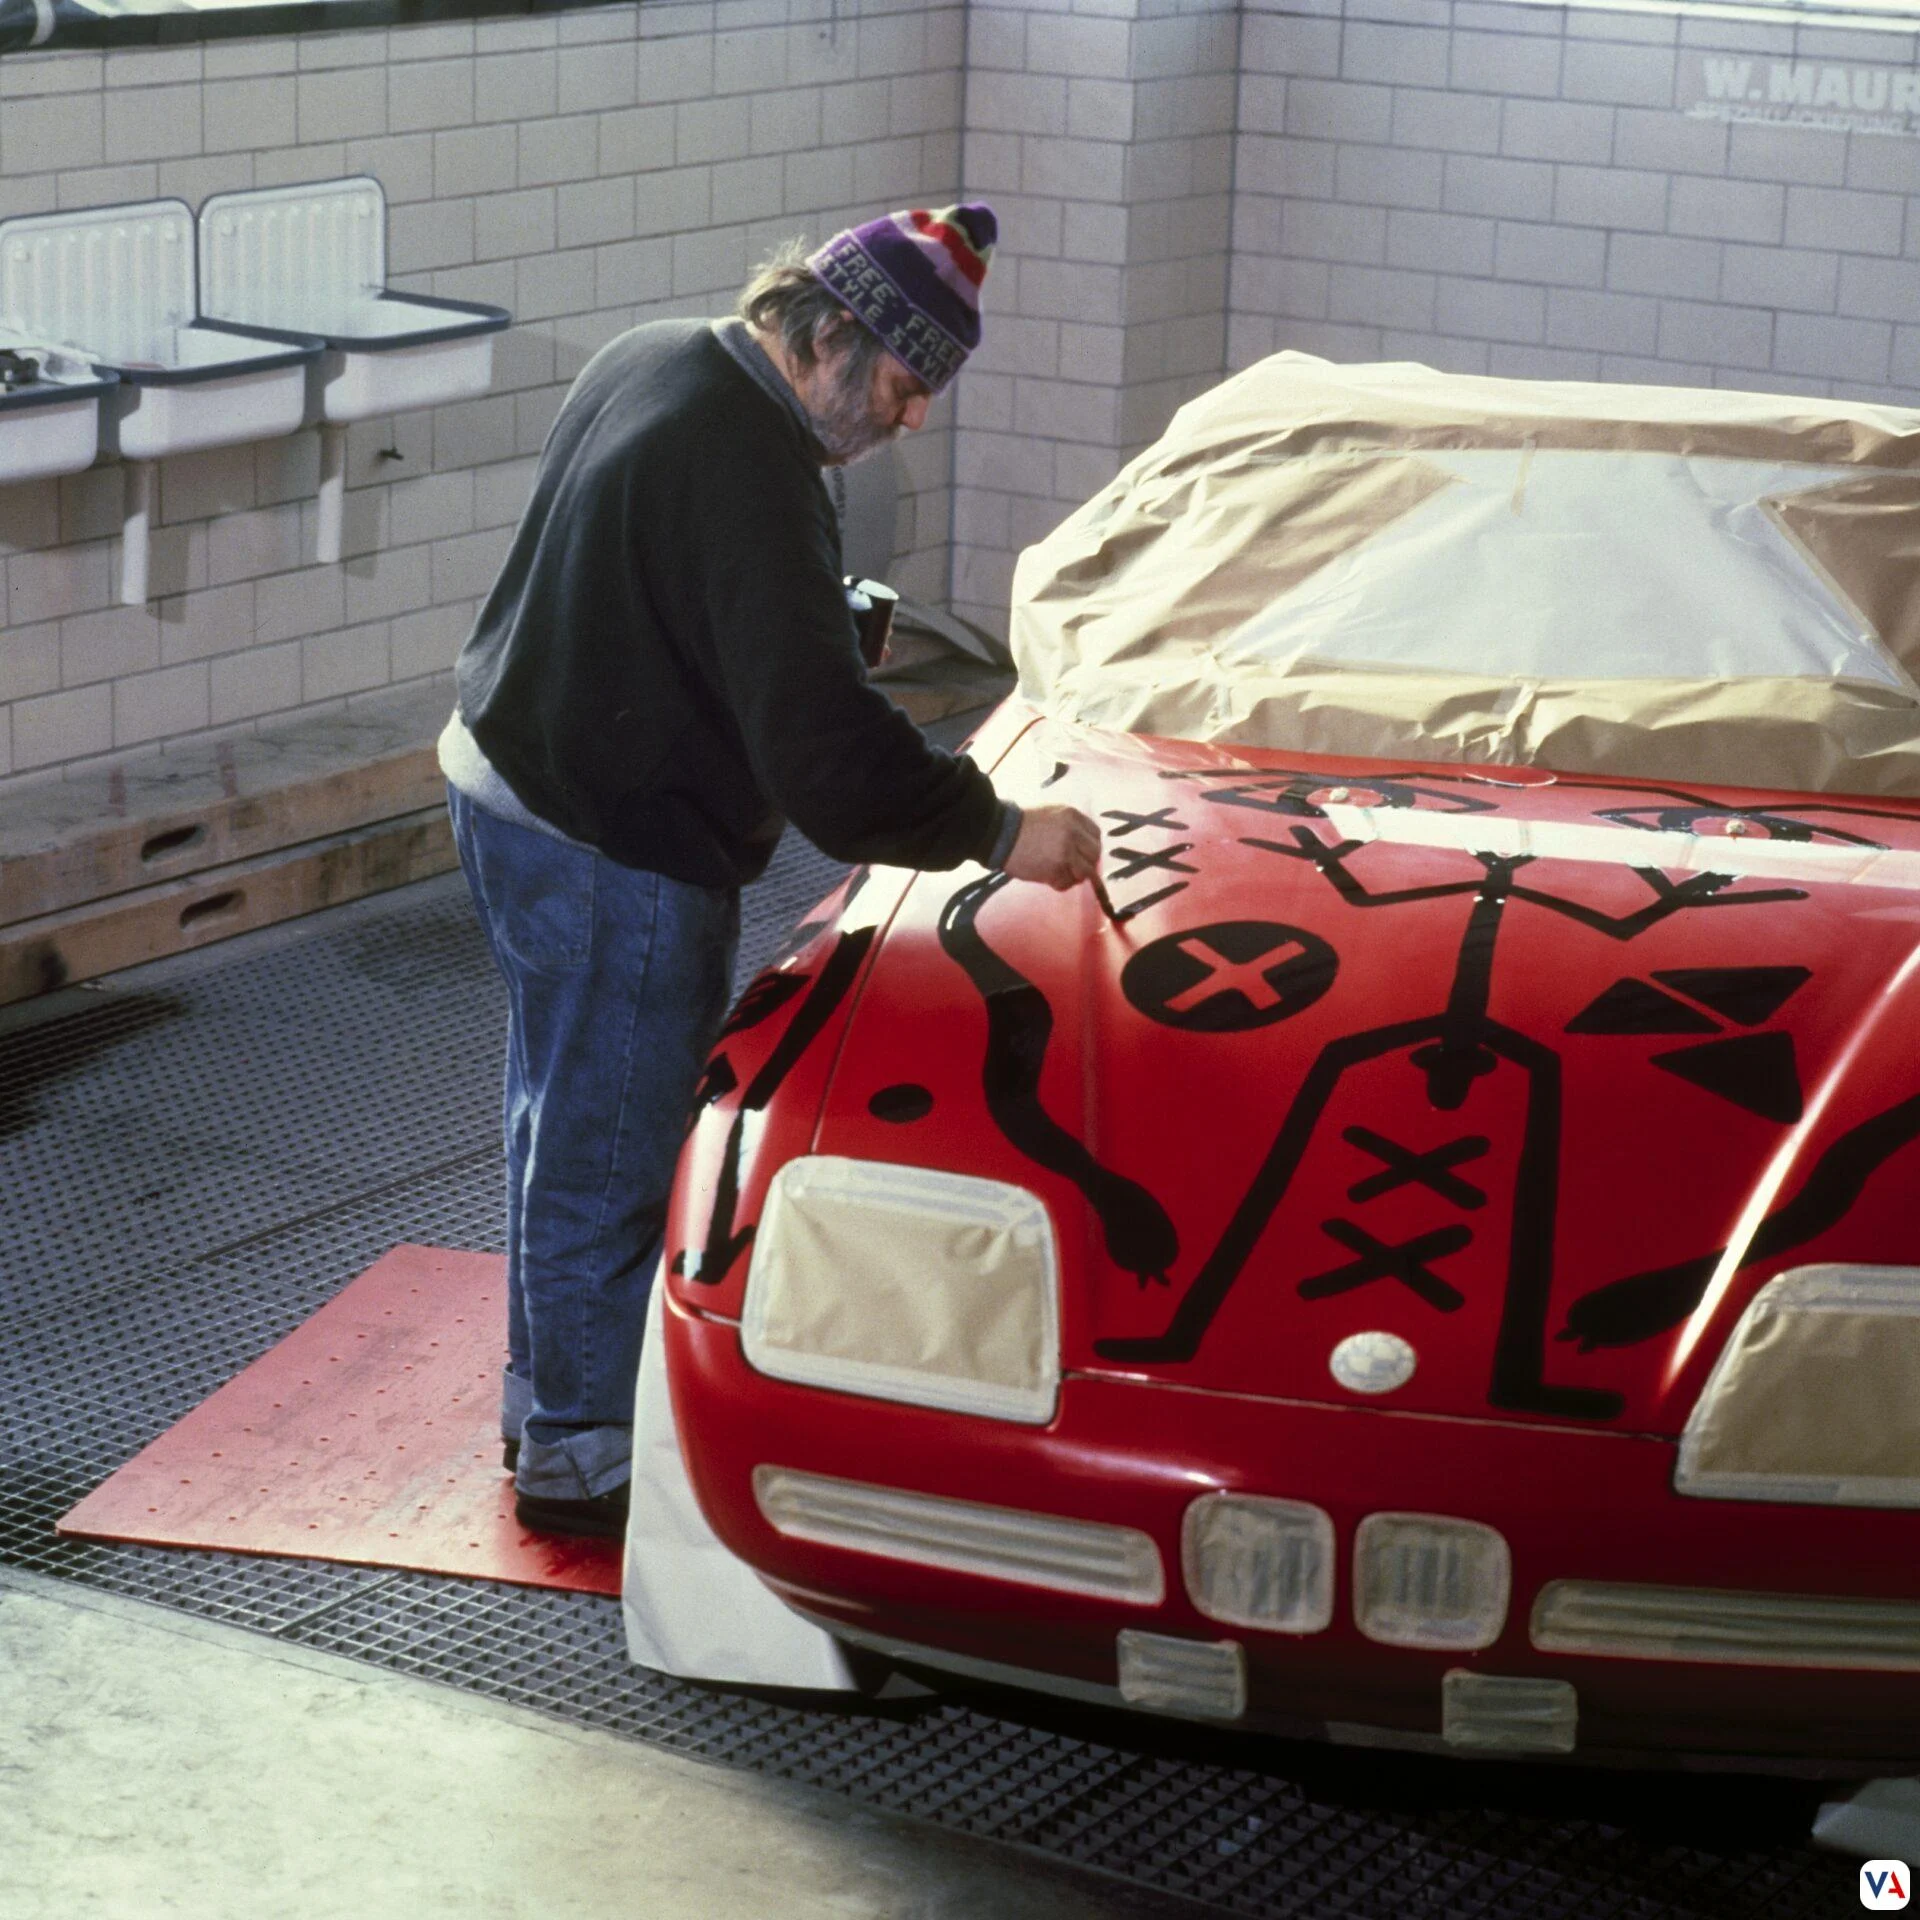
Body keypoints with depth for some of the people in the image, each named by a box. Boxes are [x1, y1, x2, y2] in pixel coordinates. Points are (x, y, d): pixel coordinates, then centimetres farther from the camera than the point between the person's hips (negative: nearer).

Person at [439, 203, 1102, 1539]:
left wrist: (823, 623, 13)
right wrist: (997, 832, -23)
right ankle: (581, 1459, 14)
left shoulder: (654, 362, 5)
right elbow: (817, 738, -29)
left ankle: (548, 1392, 37)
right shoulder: (749, 474, -26)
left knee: (569, 1120, 22)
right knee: (612, 1151, 2)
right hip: (613, 852, -11)